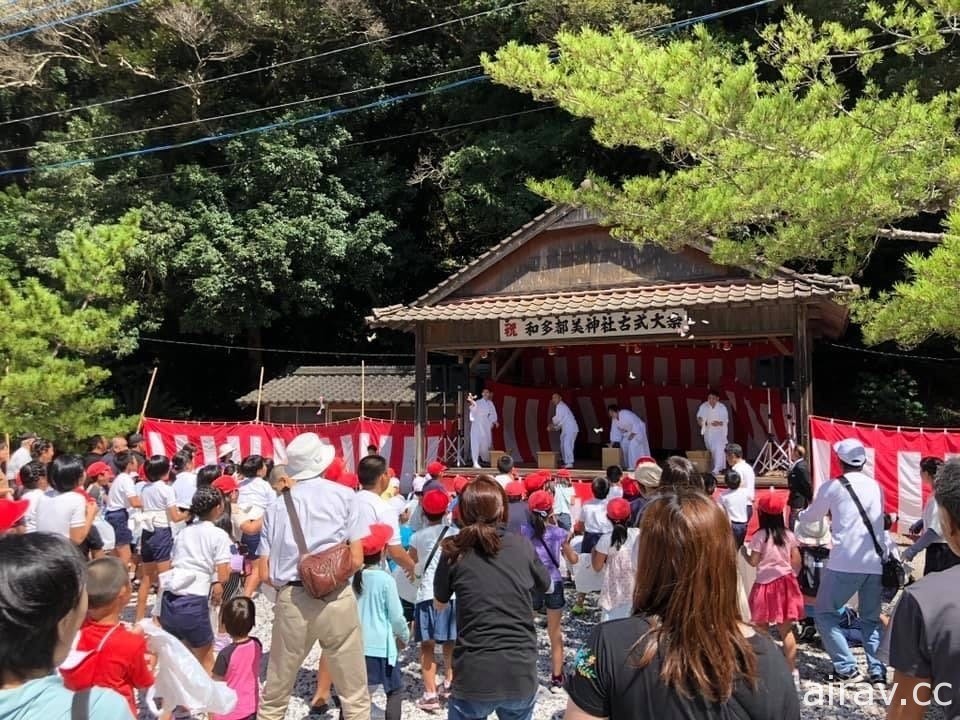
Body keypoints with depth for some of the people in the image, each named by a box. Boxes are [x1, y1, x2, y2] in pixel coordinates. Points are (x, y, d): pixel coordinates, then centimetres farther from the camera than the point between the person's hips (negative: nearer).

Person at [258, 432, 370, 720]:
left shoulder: (276, 506, 10)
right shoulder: (345, 495, 2)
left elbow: (265, 572, 6)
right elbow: (356, 560, -2)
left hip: (290, 599, 3)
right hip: (336, 598, -2)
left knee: (275, 693, 17)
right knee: (355, 693, 9)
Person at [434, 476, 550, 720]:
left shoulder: (455, 550, -5)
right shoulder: (523, 545, -1)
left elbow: (440, 603, 11)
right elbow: (545, 586, 18)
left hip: (474, 675, -2)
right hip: (521, 674, 2)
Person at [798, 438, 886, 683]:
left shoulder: (833, 486, 0)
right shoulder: (876, 486, 13)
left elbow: (812, 515, 14)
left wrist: (799, 515, 36)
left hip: (845, 562, -5)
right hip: (876, 562, 5)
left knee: (825, 613, 6)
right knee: (871, 618, 17)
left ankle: (847, 668, 1)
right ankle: (878, 670, 10)